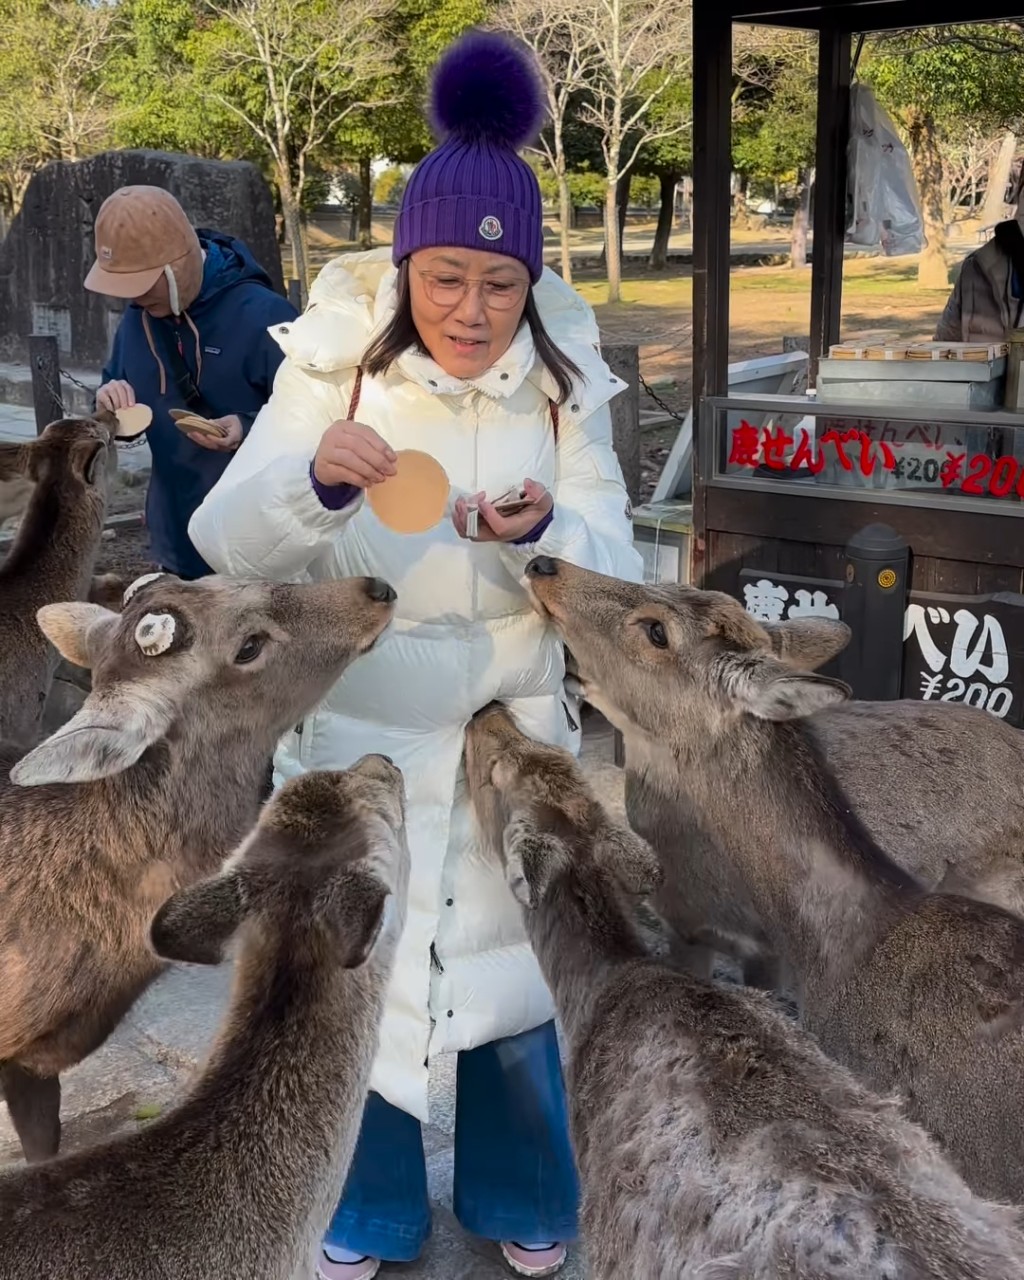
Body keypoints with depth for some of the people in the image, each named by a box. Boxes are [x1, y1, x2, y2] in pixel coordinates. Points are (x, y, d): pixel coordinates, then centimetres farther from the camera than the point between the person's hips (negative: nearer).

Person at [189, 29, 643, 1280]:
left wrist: (544, 532, -29)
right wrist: (313, 480, -34)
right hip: (352, 729, -1)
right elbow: (224, 541, -13)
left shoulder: (562, 383, -6)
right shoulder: (332, 362, -11)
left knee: (510, 961, 16)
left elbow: (614, 568, -7)